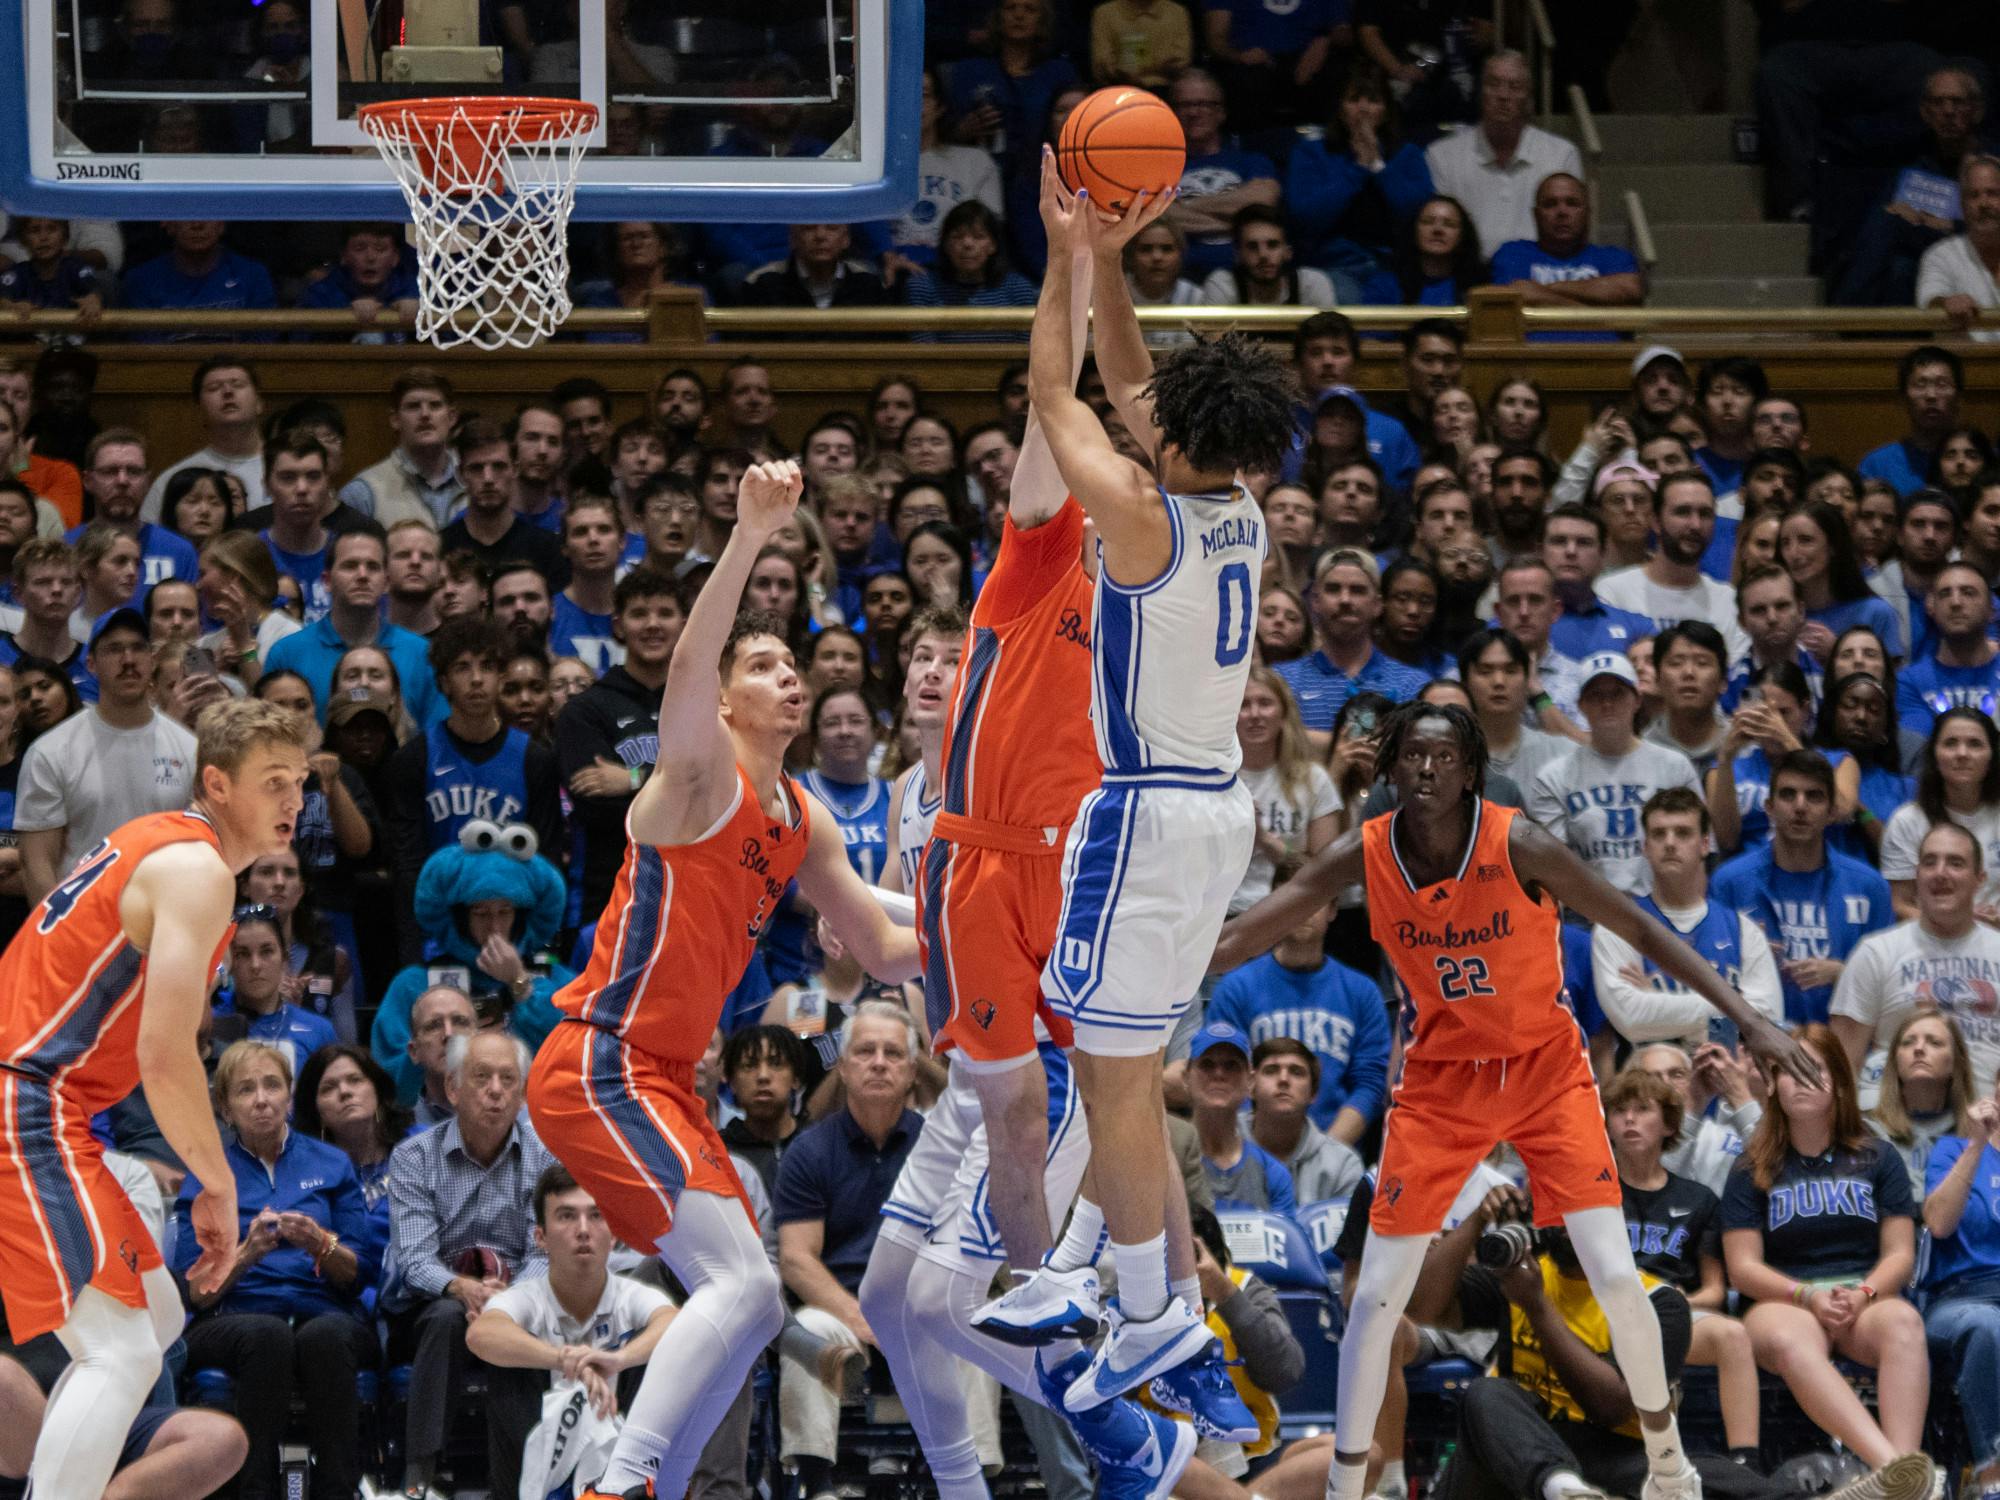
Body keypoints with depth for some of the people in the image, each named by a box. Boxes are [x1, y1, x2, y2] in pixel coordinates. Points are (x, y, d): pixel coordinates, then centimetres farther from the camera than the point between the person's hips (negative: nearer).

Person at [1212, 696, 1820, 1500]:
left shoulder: (1519, 846, -20)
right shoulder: (1364, 855, -14)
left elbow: (1643, 930, -17)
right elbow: (1247, 933, -12)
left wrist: (1747, 1018, -23)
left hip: (1545, 1069, -2)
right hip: (1441, 1079, 2)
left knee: (1616, 1277, -9)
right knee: (1376, 1295, -3)